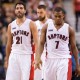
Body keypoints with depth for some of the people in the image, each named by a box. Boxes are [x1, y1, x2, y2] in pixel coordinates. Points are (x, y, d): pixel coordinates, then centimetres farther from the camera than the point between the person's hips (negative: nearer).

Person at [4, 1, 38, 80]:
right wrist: (6, 59, 15)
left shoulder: (30, 24, -1)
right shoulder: (11, 25, 11)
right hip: (14, 55, 4)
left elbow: (36, 42, -5)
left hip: (26, 56, -4)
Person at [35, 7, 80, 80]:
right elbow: (41, 44, 4)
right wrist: (38, 58, -11)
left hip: (64, 60, -2)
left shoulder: (69, 29, 3)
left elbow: (73, 47, 7)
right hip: (50, 60, 2)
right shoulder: (46, 27, 5)